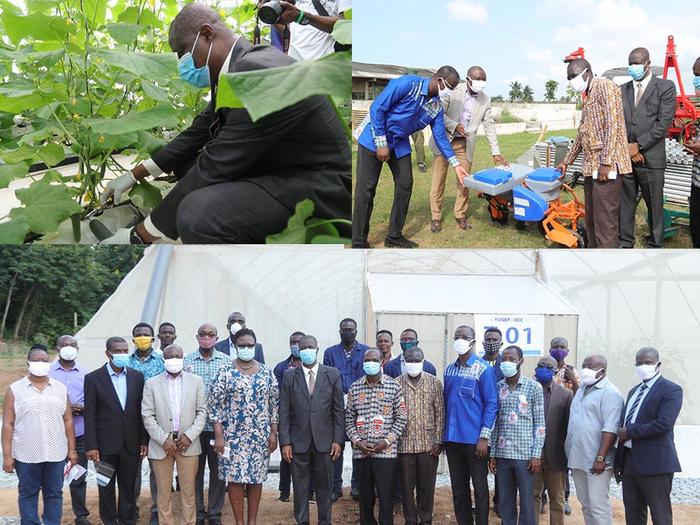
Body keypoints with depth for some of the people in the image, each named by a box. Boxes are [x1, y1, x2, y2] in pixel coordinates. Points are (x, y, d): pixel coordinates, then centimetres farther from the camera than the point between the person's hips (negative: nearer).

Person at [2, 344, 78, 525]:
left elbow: (68, 421, 8)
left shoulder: (60, 389, 7)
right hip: (26, 454, -2)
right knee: (28, 494, 6)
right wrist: (7, 455, -6)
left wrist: (72, 450, 4)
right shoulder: (15, 390, 0)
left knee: (54, 493, 7)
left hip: (56, 453, 2)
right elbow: (8, 424, -2)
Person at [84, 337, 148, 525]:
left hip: (131, 444, 2)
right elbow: (90, 415, -6)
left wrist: (144, 440, 3)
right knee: (106, 488, 8)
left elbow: (141, 411, 7)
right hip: (106, 445, -2)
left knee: (129, 488, 10)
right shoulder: (93, 378, -4)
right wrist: (91, 446, -10)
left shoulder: (137, 376, 4)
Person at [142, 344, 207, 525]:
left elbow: (202, 412, 4)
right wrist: (163, 439, -10)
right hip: (161, 445, 0)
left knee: (188, 491, 3)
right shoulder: (151, 384, 4)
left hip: (188, 444, 0)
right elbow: (148, 416, 0)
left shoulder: (196, 381, 6)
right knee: (164, 492, 4)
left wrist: (189, 436, -8)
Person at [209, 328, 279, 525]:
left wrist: (273, 433, 2)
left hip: (260, 435, 2)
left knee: (256, 478, 6)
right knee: (235, 478, -1)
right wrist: (219, 436, -9)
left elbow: (274, 403, 7)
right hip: (233, 436, -2)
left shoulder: (266, 372, 5)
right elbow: (215, 405, -4)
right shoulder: (225, 372, -2)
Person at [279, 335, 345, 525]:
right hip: (298, 442, 0)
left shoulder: (332, 375, 3)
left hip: (324, 442, 0)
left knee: (325, 487, 7)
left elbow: (339, 410, 3)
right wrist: (285, 442, -5)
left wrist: (338, 440, -2)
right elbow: (284, 412, 1)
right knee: (300, 488, 5)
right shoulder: (289, 376, 3)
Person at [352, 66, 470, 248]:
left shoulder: (436, 107, -2)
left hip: (400, 144, 7)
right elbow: (377, 108, -23)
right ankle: (358, 243, -1)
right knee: (366, 189, -7)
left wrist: (456, 164, -2)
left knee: (405, 185, 4)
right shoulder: (407, 84, -24)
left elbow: (440, 137, 5)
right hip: (374, 136, -7)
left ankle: (394, 236, 16)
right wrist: (381, 143, -23)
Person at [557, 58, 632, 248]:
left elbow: (612, 124, -17)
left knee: (605, 220, -10)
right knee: (591, 218, 14)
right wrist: (567, 161, 32)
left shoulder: (605, 86, -7)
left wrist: (606, 163, -21)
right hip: (591, 166, 10)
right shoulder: (589, 95, 22)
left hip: (606, 166, -10)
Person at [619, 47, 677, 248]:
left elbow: (664, 123, -8)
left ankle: (655, 245, 12)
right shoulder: (622, 90, 13)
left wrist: (639, 145, -11)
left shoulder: (665, 87, 0)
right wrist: (627, 147, -6)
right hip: (625, 156, 4)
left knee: (654, 204, 2)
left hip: (651, 157, -4)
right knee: (625, 202, 7)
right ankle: (625, 243, 17)